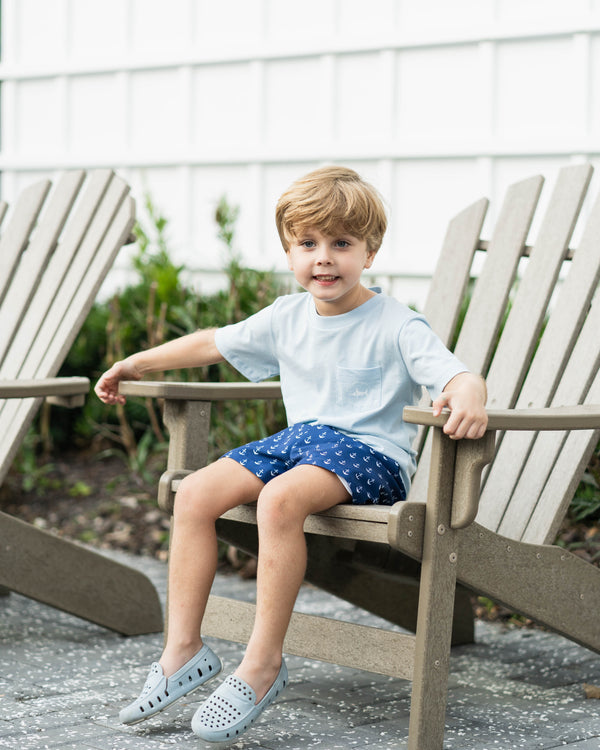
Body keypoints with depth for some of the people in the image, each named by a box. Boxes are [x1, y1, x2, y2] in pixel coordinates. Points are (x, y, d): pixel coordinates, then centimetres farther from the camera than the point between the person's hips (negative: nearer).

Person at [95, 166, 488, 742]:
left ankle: (263, 663, -26)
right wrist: (137, 363, 26)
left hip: (370, 453, -7)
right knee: (194, 494, -10)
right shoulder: (287, 317, 9)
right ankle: (183, 648, -6)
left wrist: (468, 397, -47)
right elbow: (213, 343, 23)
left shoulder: (396, 327, -10)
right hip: (300, 438, 7)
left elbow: (459, 377, -22)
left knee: (280, 498, -35)